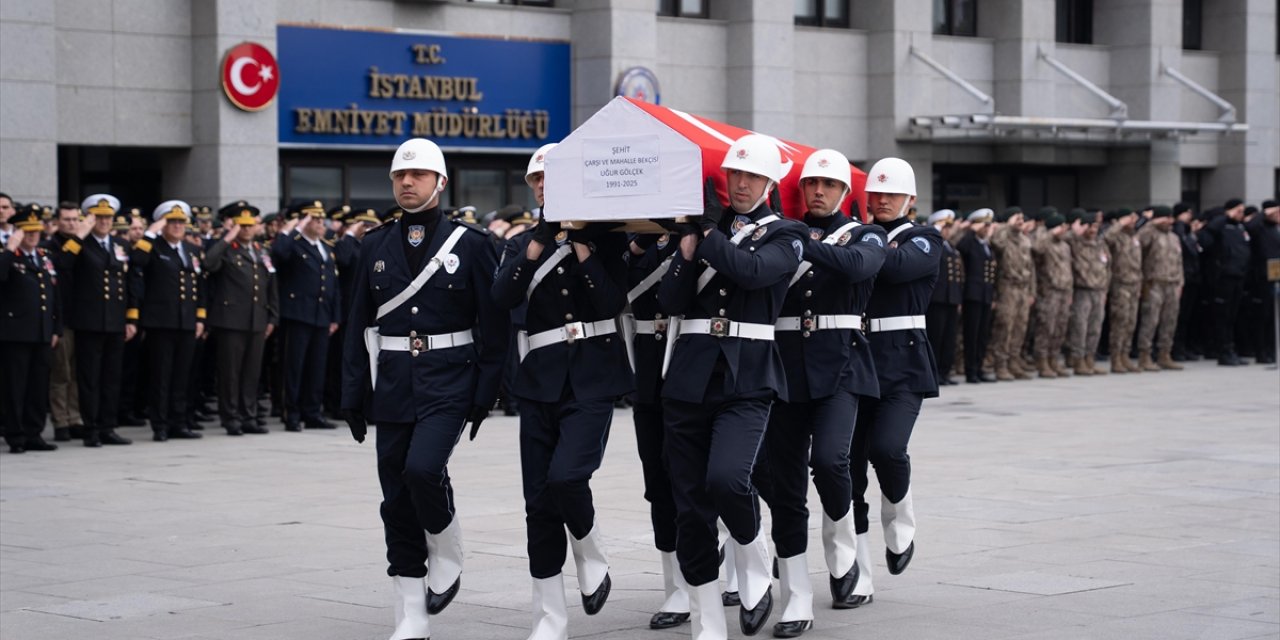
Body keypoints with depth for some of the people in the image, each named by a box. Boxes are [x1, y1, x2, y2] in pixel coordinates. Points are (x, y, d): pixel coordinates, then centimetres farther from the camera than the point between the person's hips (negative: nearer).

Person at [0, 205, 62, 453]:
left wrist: (56, 329, 14)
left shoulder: (45, 257, 17)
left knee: (39, 388, 8)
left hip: (43, 335, 6)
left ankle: (33, 435, 15)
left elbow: (55, 295, 19)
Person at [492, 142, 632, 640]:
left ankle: (592, 559, 9)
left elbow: (614, 302, -11)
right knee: (539, 500, 1)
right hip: (539, 379, 4)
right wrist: (544, 236, -13)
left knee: (566, 478, -22)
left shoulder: (603, 237, 3)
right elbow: (503, 295, -8)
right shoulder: (523, 244, 11)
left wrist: (580, 244, -14)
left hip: (592, 378, -3)